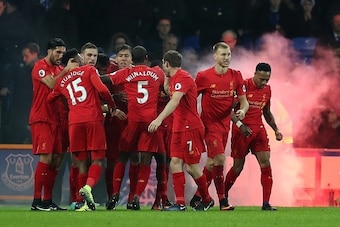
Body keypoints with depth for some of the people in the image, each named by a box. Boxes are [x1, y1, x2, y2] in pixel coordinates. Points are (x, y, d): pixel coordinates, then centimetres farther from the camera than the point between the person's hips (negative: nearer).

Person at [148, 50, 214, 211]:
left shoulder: (183, 77, -15)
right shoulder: (174, 78, 15)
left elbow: (175, 100, -28)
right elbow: (168, 91, 34)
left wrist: (159, 119, -38)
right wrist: (167, 77, 22)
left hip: (191, 128, -9)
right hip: (179, 128, 9)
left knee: (192, 167, -2)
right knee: (175, 163, -2)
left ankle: (207, 200, 15)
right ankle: (180, 203, -6)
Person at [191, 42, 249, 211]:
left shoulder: (236, 76, 1)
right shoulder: (203, 76, -10)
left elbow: (243, 100, 5)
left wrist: (242, 110, -17)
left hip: (225, 124, 5)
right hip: (210, 124, -5)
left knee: (212, 162, 11)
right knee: (219, 159, -16)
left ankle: (197, 197, 23)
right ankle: (222, 200, -6)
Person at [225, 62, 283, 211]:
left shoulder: (267, 90, 9)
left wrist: (276, 129, 11)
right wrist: (240, 125, -24)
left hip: (258, 129, 5)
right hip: (242, 130, -5)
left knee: (265, 163, -8)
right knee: (238, 167, 3)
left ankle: (266, 203, -9)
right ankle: (223, 197, 25)